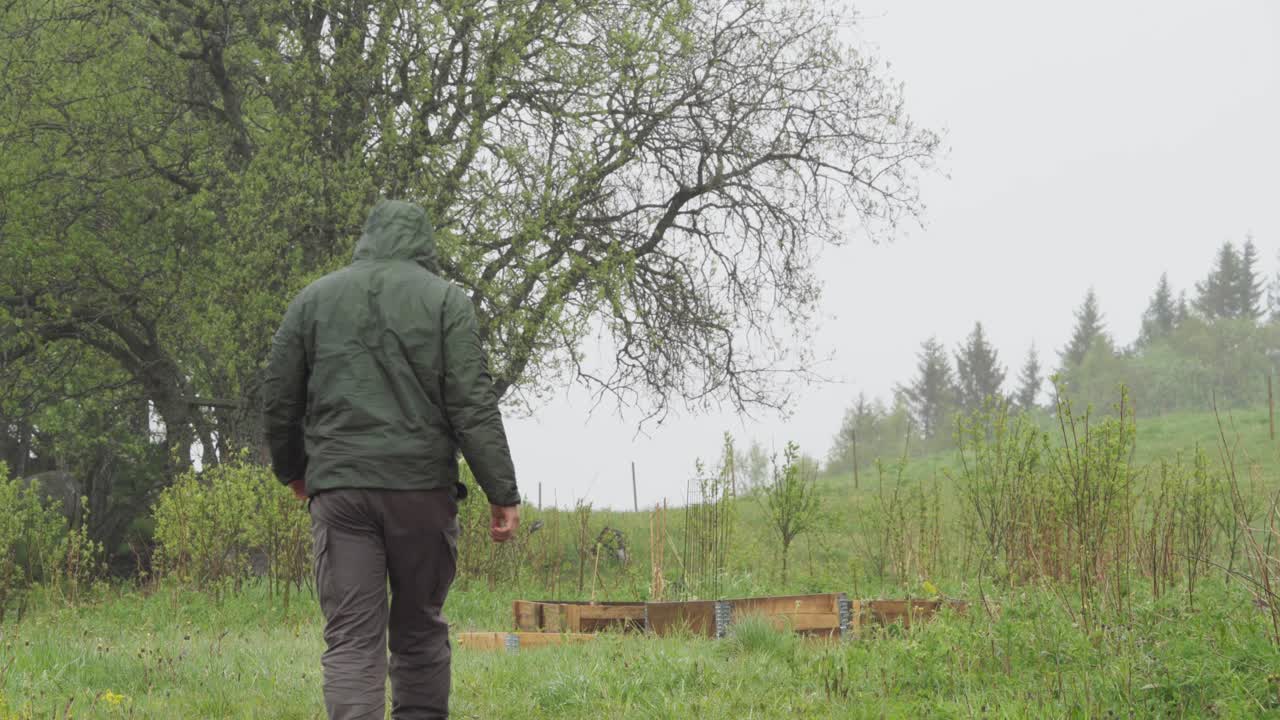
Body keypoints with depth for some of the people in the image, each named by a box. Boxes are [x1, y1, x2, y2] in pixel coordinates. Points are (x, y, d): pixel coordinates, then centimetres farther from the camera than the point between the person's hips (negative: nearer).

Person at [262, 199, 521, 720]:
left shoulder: (313, 299, 11)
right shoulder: (444, 299, 3)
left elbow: (278, 399, 13)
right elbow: (473, 404, -5)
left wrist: (291, 470, 30)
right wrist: (502, 492, -4)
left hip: (339, 488, 1)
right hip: (422, 485, -1)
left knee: (350, 638, -2)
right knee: (420, 629, 12)